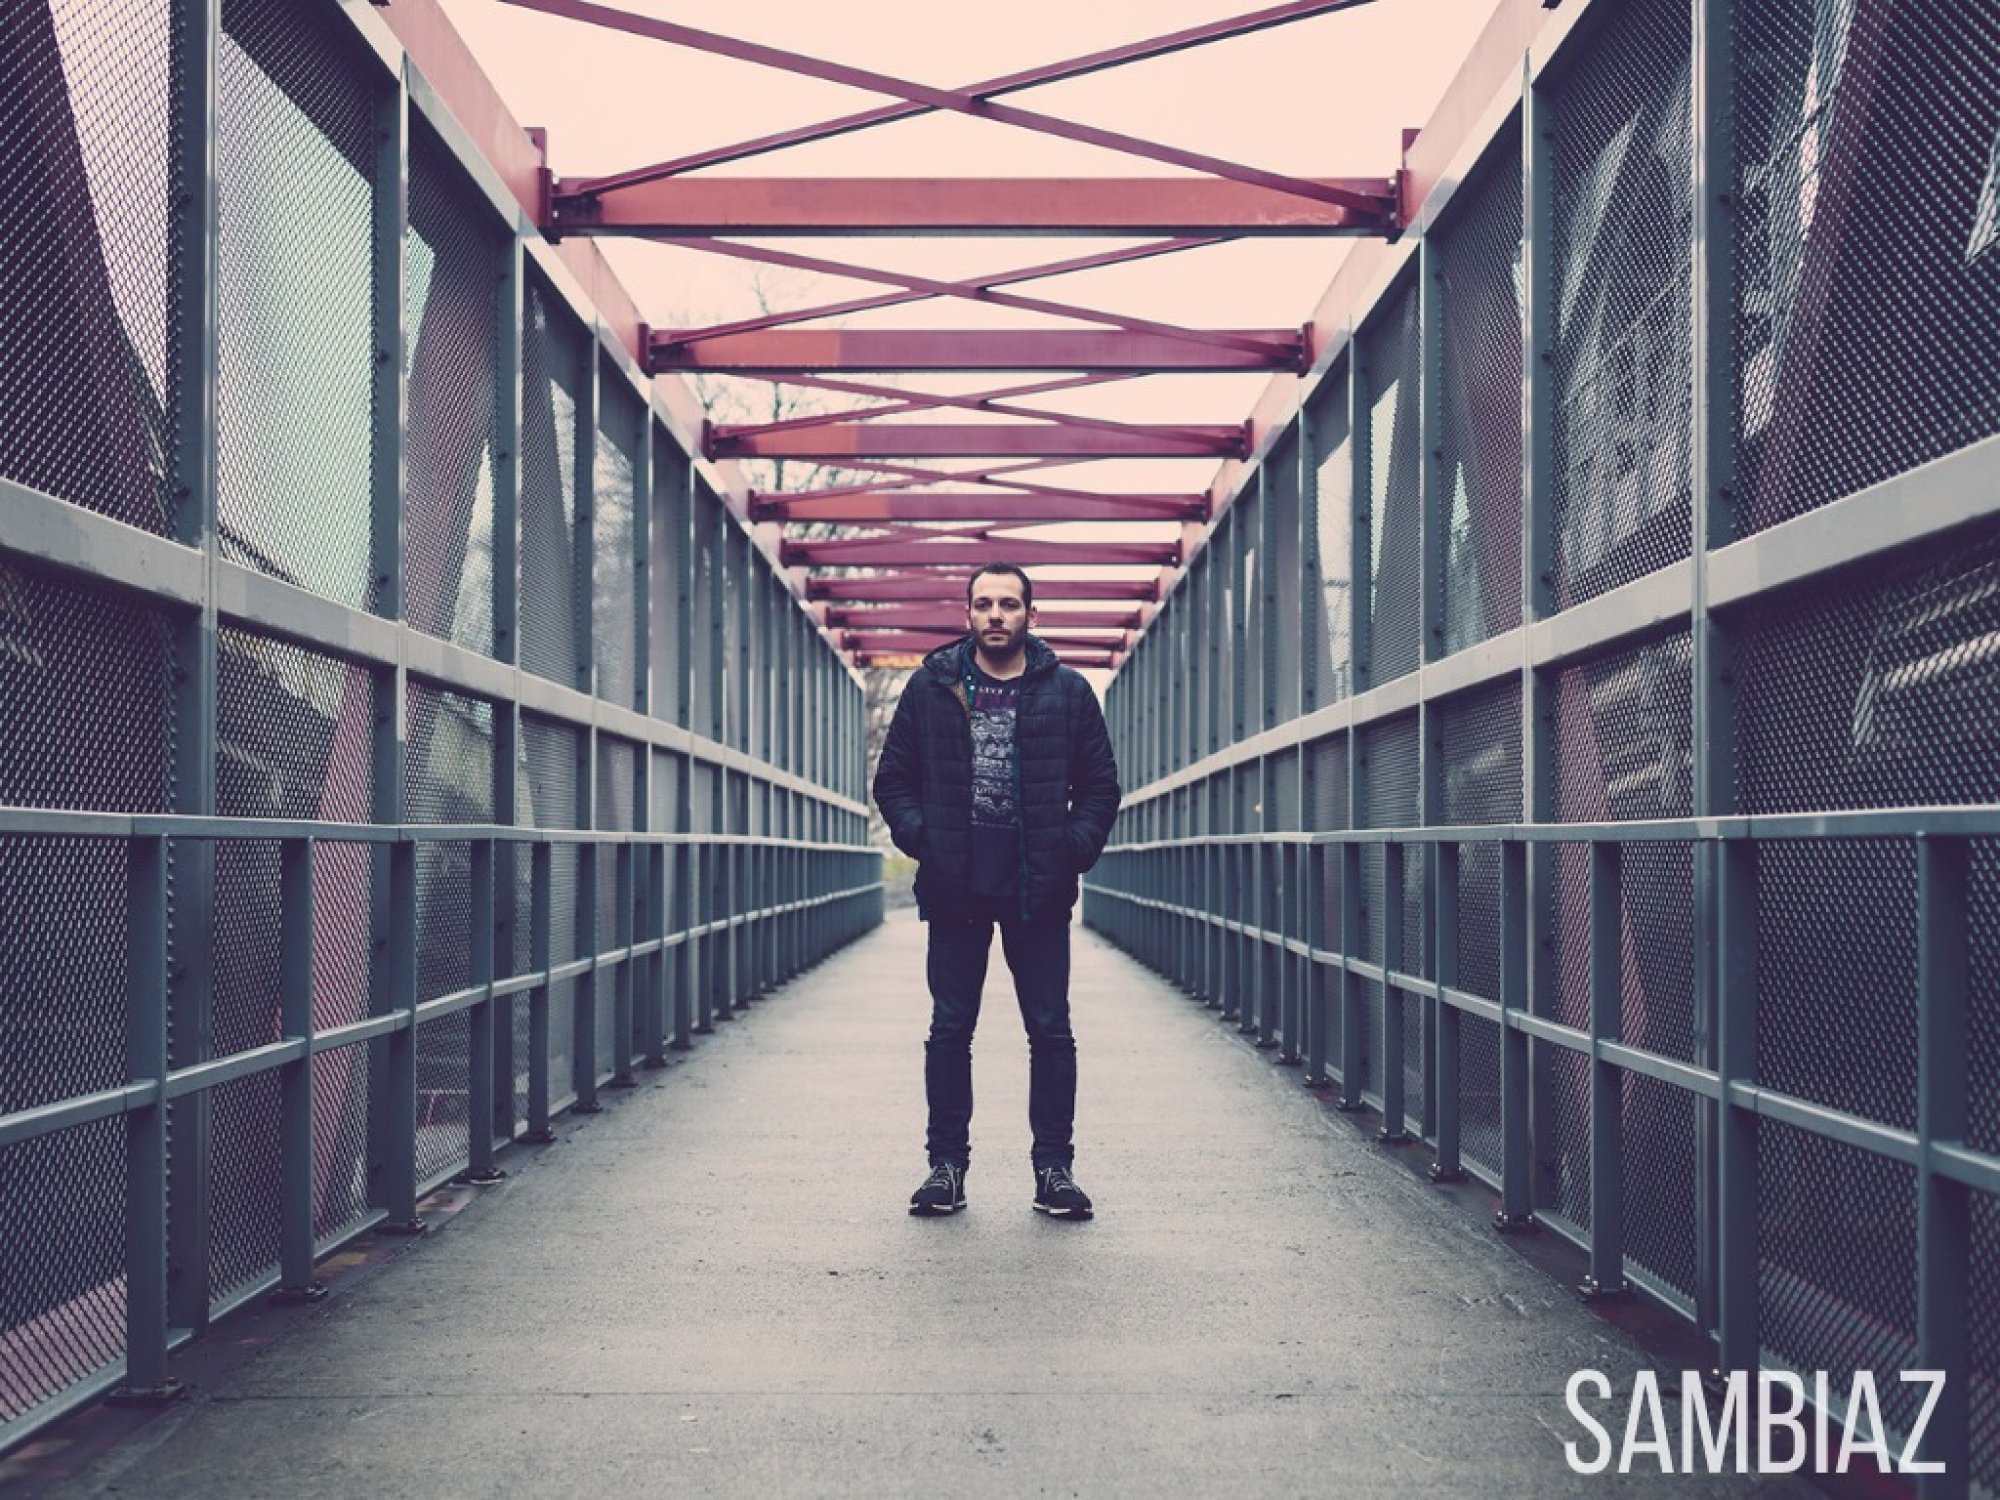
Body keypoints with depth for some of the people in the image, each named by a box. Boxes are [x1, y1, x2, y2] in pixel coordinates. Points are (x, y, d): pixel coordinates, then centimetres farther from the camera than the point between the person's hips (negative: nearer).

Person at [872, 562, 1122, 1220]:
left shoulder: (1068, 693, 5)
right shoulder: (931, 688, 5)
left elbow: (1100, 787, 9)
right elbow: (894, 779, 9)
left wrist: (1075, 848, -6)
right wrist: (920, 838, -6)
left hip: (1038, 891, 0)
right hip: (955, 888, 0)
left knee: (1051, 1032, 3)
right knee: (949, 1031, 5)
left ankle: (1054, 1167, 11)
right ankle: (947, 1165, 13)